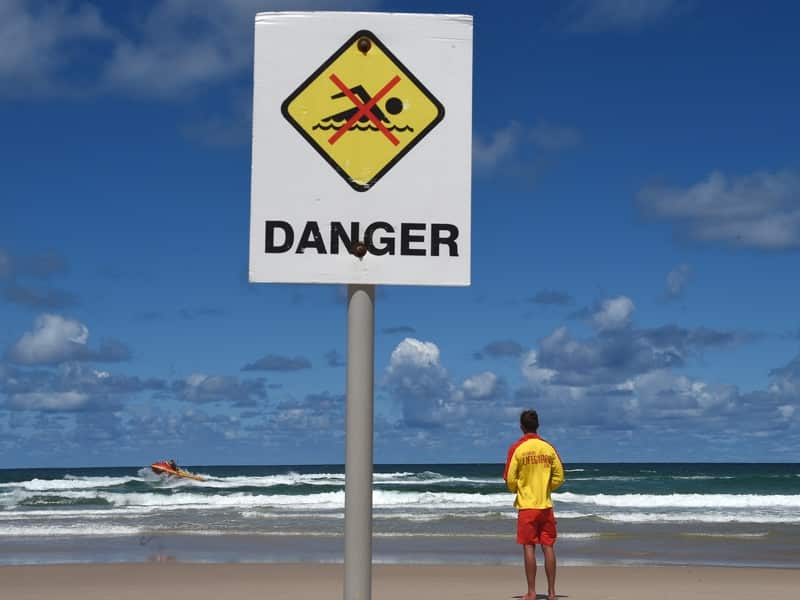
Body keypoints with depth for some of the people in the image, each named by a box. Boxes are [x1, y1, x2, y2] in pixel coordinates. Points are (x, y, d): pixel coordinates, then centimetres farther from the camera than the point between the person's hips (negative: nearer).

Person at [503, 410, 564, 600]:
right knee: (548, 547, 6)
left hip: (526, 505, -3)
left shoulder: (517, 448, -7)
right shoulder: (548, 447, 3)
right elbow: (559, 477, 4)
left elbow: (510, 480, -9)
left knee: (529, 547, 0)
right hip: (546, 505, 3)